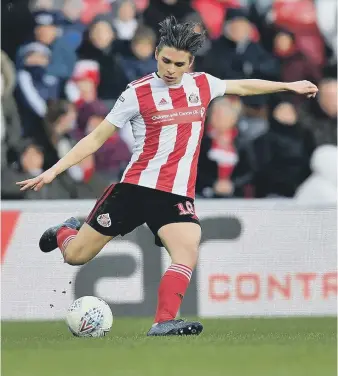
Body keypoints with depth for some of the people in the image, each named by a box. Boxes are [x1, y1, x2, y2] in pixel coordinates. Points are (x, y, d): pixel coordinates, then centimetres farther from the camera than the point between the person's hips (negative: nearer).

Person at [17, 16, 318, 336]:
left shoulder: (202, 85, 6)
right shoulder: (138, 93, -6)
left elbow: (242, 86, 26)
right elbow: (97, 138, -3)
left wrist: (288, 86, 31)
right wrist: (53, 171, -9)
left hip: (177, 195, 2)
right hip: (136, 187, -2)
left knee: (187, 255, -25)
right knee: (75, 256, 1)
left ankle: (163, 322, -25)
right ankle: (65, 232, 36)